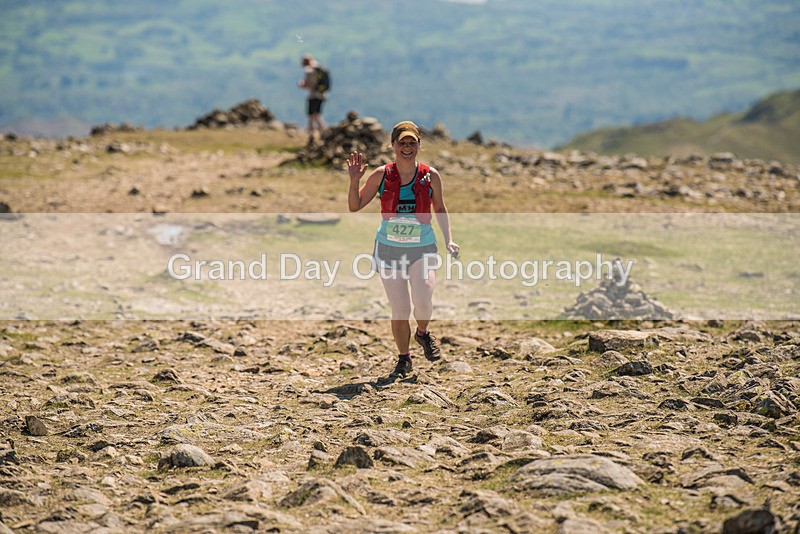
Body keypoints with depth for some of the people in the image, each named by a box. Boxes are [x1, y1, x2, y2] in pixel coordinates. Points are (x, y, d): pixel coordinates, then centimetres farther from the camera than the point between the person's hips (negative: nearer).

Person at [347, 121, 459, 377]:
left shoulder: (431, 176, -2)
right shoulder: (381, 175, -4)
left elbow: (440, 209, 12)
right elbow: (354, 206, 2)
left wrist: (448, 240, 2)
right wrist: (354, 181, -13)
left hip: (423, 248, 0)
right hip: (389, 248, 0)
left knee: (423, 300, -21)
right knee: (400, 311, -1)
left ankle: (423, 334, 13)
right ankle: (404, 359, 21)